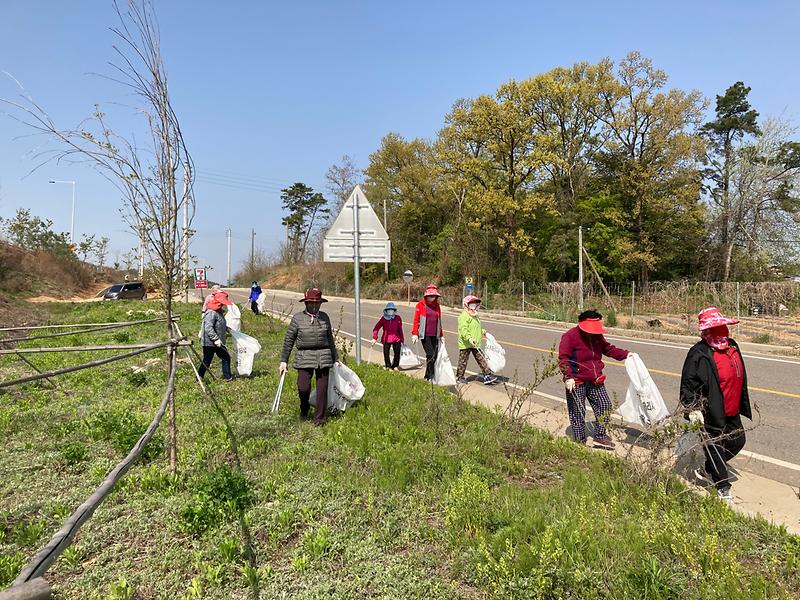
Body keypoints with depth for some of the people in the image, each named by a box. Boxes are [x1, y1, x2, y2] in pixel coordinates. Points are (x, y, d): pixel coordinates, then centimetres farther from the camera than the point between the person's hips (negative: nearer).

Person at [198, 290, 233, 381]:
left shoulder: (219, 312, 10)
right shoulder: (211, 313, -22)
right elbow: (208, 328, -29)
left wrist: (226, 328, 13)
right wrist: (216, 339, -31)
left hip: (218, 343, 10)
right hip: (209, 343, -10)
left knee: (226, 357, 10)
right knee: (207, 361, 2)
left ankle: (227, 377, 18)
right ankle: (199, 378, 20)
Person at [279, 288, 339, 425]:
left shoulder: (324, 317, 8)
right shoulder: (297, 318, -1)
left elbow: (330, 339, 18)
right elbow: (288, 340, 4)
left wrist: (336, 358, 21)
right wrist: (284, 360, 3)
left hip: (323, 356, 2)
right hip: (305, 356, -2)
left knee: (322, 388, 3)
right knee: (303, 387, -9)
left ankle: (319, 418, 18)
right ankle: (304, 411, 23)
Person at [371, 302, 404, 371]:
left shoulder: (398, 318, 3)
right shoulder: (383, 318, -1)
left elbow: (400, 329, 10)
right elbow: (376, 328, -3)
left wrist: (402, 339, 12)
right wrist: (374, 338, -10)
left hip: (396, 339, 1)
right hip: (386, 339, -1)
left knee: (397, 352, -4)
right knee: (386, 353, 2)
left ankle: (395, 366, 16)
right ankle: (388, 366, 23)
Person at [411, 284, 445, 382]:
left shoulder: (437, 306, 14)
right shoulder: (420, 305, -1)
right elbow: (416, 320, -2)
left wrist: (441, 335, 21)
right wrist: (414, 334, -9)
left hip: (435, 335, 5)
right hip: (425, 335, -5)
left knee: (435, 356, 3)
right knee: (430, 355, -13)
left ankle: (427, 376, 16)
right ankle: (430, 376, -4)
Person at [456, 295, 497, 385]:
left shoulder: (475, 317, 18)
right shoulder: (464, 316, -13)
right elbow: (463, 329, -23)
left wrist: (482, 331, 17)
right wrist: (469, 338, -33)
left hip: (475, 344, 8)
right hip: (465, 344, -8)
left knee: (481, 359, 4)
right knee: (463, 361, 5)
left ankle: (487, 375, 5)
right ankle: (459, 377, 18)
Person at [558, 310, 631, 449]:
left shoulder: (597, 336, 8)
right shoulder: (570, 336, -15)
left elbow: (608, 349, 23)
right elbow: (563, 359, -19)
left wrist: (625, 354, 9)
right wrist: (568, 377, -29)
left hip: (595, 381, 7)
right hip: (576, 382, -6)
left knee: (605, 405, 5)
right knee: (577, 412, 0)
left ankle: (600, 436, 20)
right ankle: (580, 441, 13)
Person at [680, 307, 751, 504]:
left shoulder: (733, 346, 6)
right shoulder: (699, 354, -19)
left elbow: (740, 378, 20)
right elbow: (688, 383, -19)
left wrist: (742, 404, 24)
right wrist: (693, 409, -23)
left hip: (731, 412, 8)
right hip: (710, 414, -8)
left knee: (738, 441, 17)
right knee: (715, 447, 4)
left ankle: (708, 470, 39)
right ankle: (723, 488, 22)